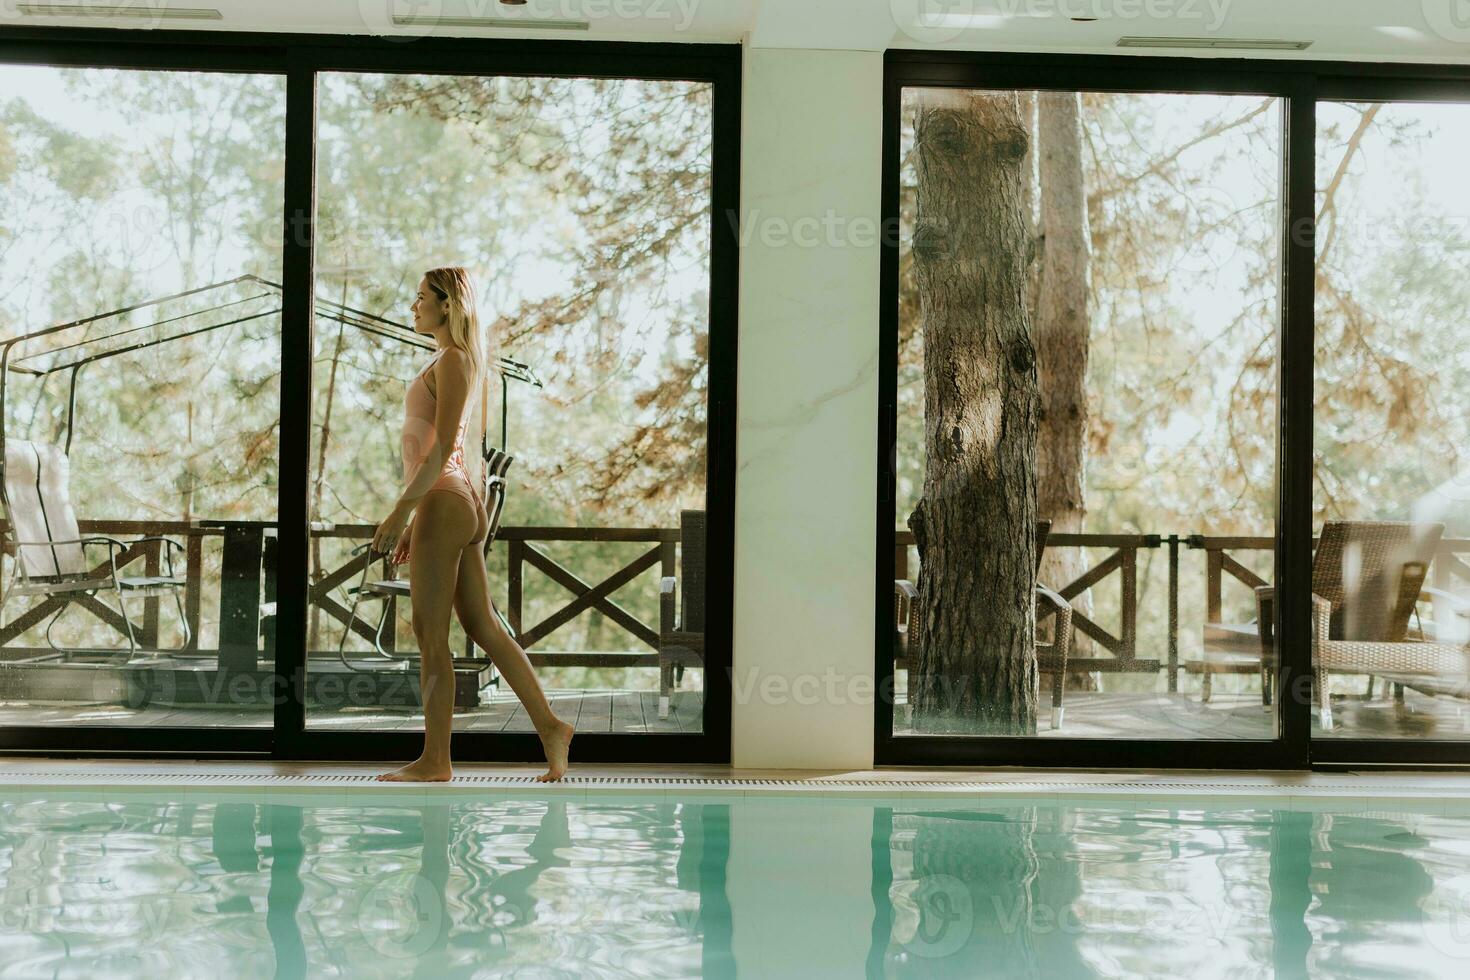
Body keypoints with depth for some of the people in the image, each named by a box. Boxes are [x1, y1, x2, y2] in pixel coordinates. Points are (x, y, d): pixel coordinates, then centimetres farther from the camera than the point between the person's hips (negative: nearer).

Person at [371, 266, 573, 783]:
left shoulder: (454, 360, -10)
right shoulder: (449, 360, 19)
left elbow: (441, 446, -18)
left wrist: (401, 510, -20)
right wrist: (415, 517, 22)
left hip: (444, 505, -10)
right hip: (457, 503, 10)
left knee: (430, 634, -3)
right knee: (483, 626, 9)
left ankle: (435, 759, 3)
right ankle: (549, 726, 11)